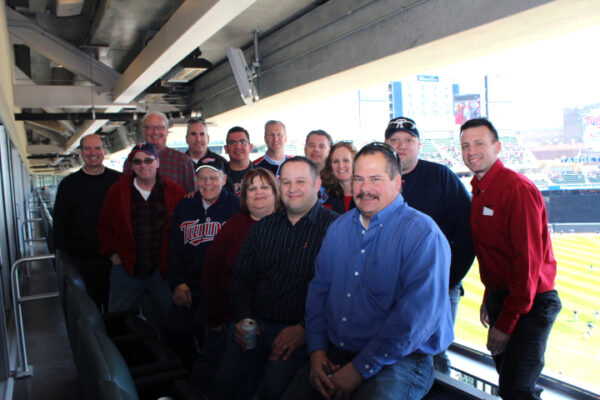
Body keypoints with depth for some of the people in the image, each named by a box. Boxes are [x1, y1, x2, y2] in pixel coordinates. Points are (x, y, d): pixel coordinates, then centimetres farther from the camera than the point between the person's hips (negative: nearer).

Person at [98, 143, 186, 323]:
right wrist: (113, 254, 3)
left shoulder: (175, 192, -2)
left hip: (164, 270, -1)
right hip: (126, 269, 1)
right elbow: (104, 227, 11)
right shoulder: (117, 191, 3)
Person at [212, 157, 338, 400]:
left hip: (299, 331, -4)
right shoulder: (263, 227, 13)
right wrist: (242, 317, 3)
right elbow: (242, 276, 16)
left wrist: (304, 329, -16)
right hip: (254, 325, 5)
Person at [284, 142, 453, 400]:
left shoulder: (422, 233, -11)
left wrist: (360, 369, -19)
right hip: (333, 355, 5)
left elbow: (418, 314, -19)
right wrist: (317, 350, 0)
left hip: (398, 360, -5)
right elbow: (319, 289, 13)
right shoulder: (339, 227, 10)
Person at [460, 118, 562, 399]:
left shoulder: (518, 188, -19)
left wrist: (506, 323, -18)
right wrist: (489, 299, 15)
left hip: (529, 304, -8)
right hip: (501, 297, 9)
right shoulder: (479, 191, 9)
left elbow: (528, 261, -21)